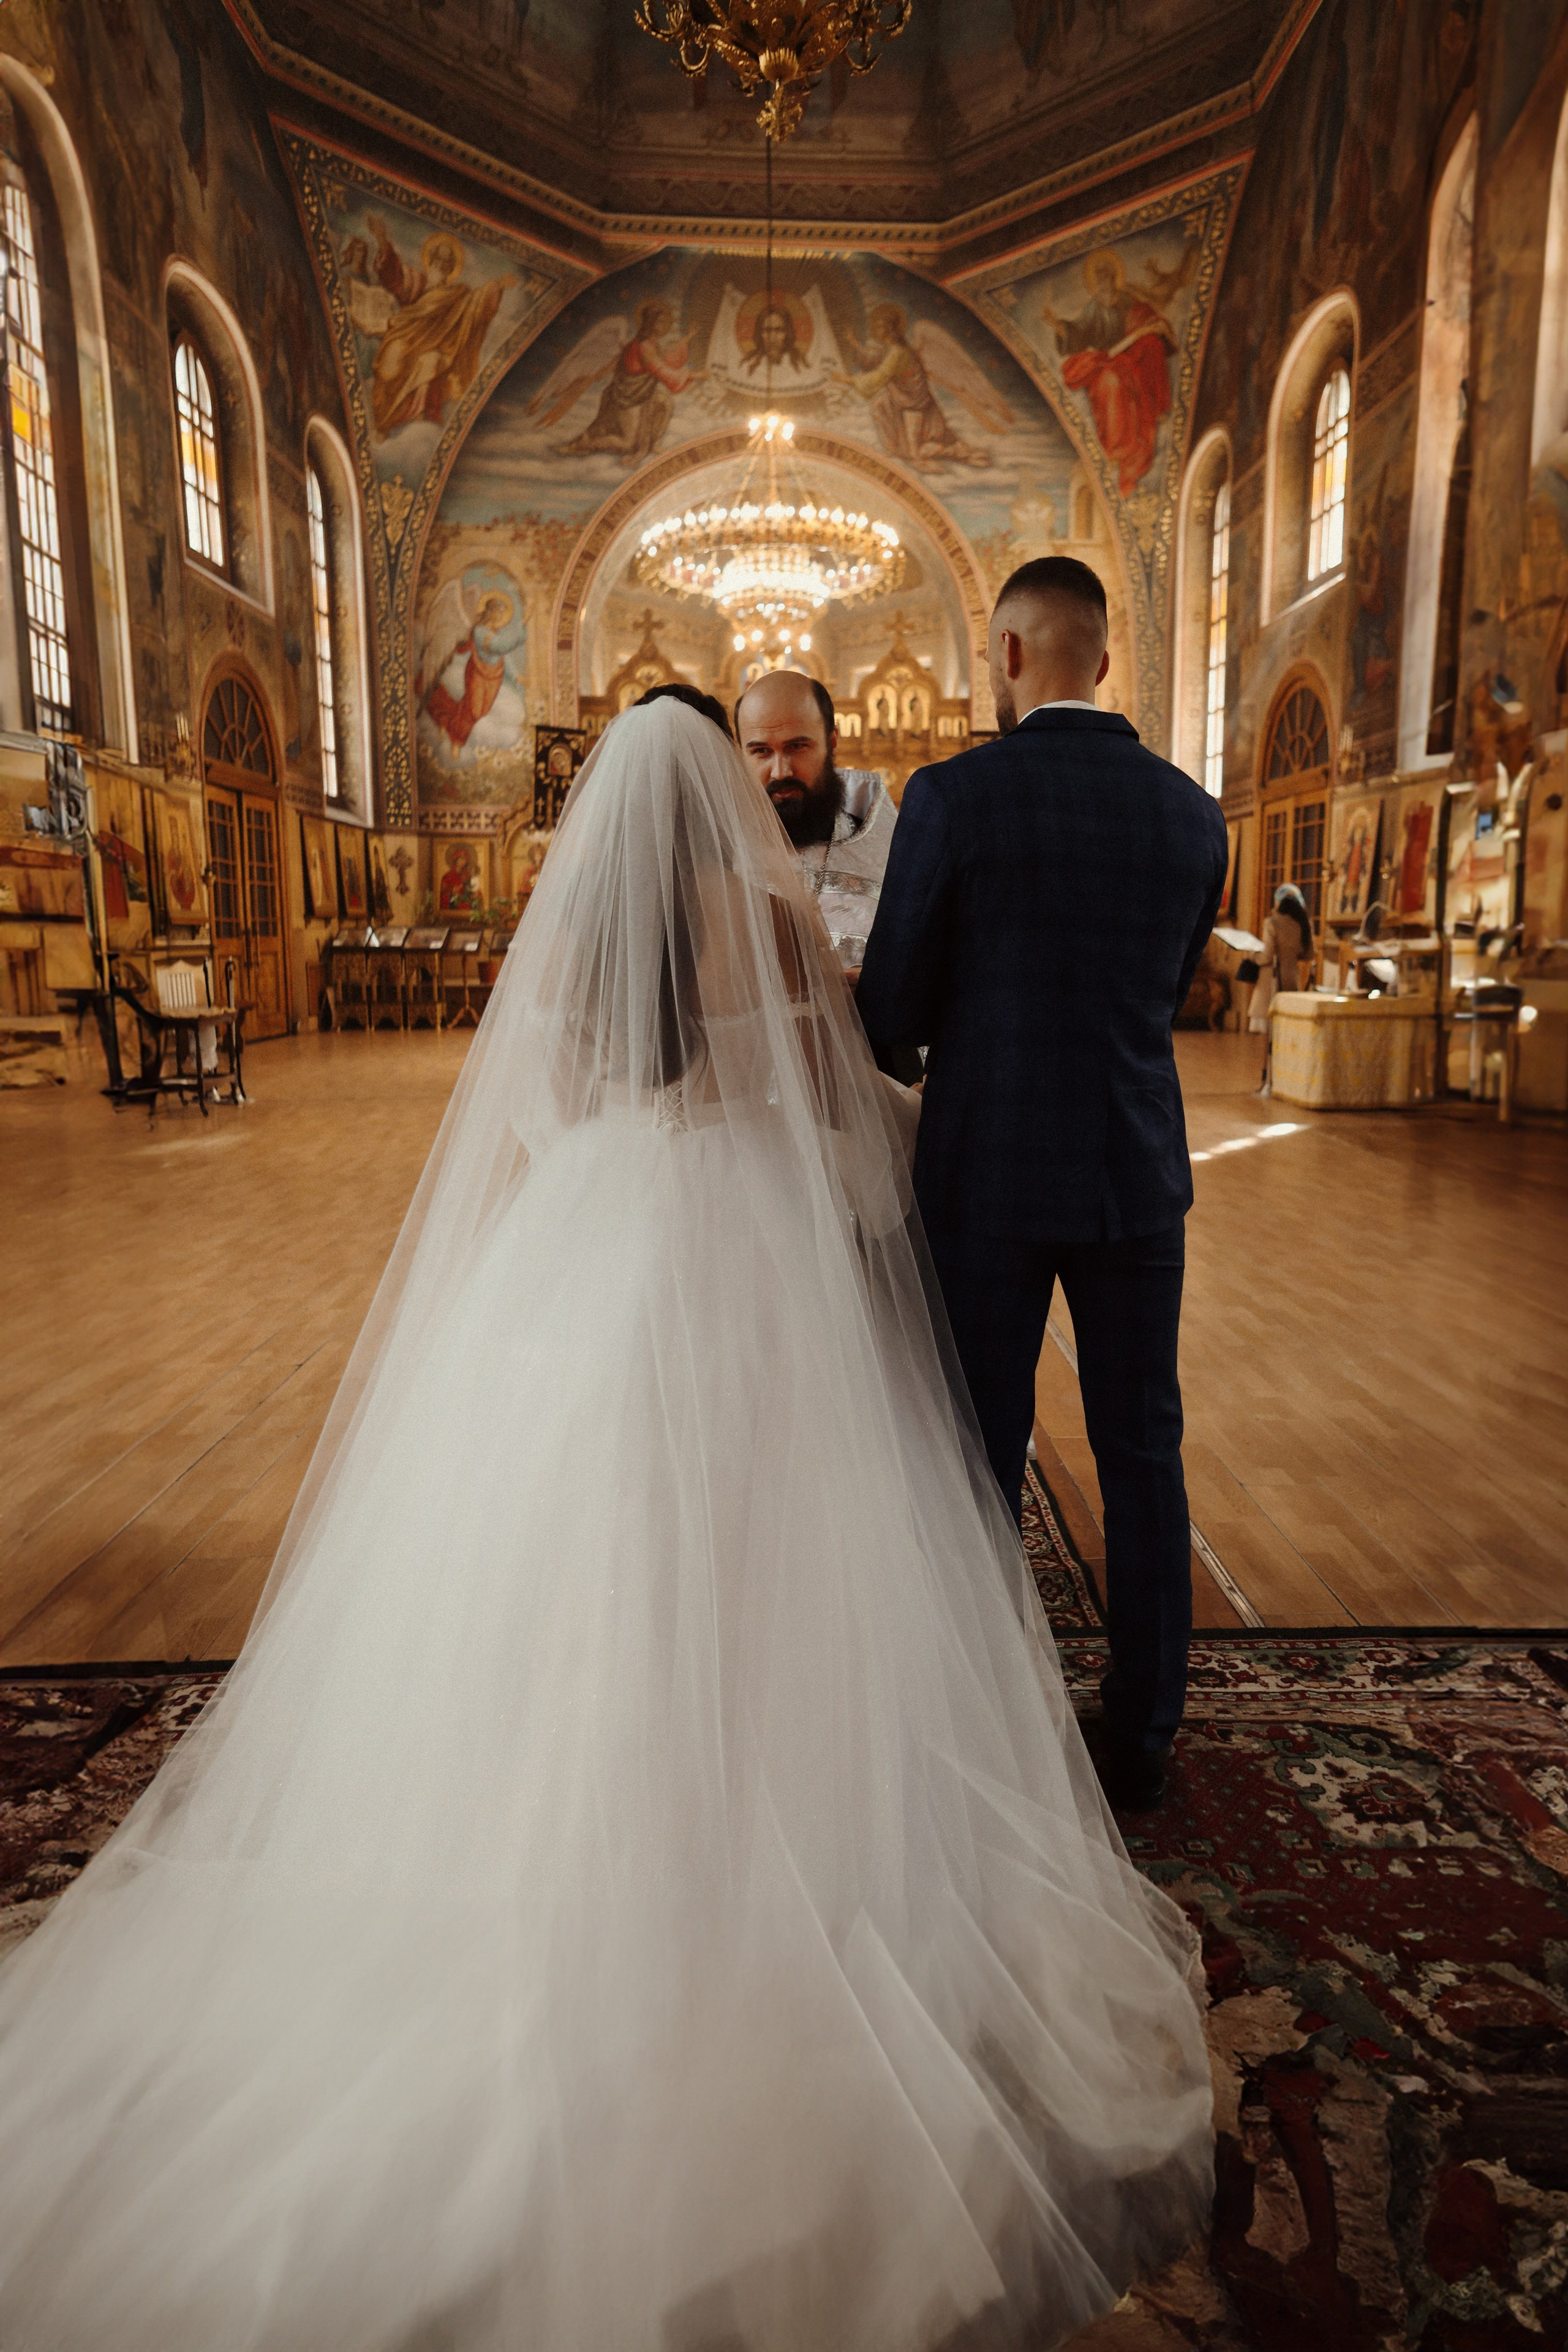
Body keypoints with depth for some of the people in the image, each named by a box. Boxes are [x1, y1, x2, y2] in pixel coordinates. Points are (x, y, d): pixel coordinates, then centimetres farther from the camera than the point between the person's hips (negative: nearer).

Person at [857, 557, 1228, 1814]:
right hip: (1138, 1177, 4)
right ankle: (1141, 1739, 27)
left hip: (987, 1177, -3)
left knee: (982, 1462, 11)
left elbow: (893, 1015, -7)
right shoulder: (1193, 813, 2)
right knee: (1142, 1458, 15)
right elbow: (1163, 999, 12)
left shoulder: (951, 795, -11)